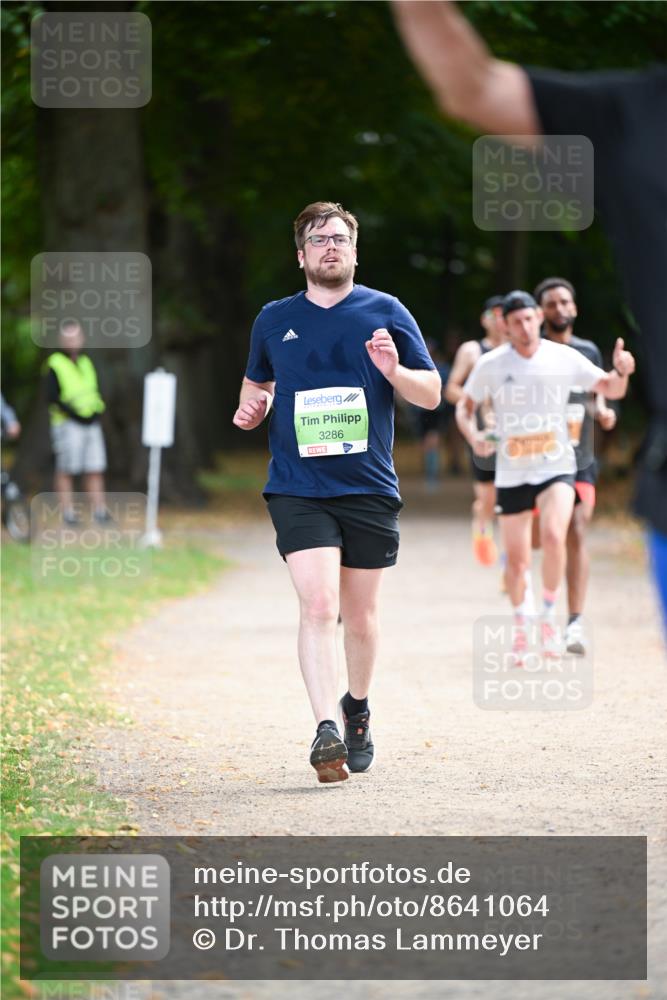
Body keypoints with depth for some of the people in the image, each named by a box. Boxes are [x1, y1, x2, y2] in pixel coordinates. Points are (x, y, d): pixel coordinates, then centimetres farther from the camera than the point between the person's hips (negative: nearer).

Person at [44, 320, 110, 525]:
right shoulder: (55, 364, -4)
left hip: (91, 423, 6)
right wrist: (75, 414, -16)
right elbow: (52, 397, -11)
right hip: (67, 424, -6)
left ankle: (99, 509, 6)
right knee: (65, 471, -3)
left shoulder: (86, 362, 17)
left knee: (96, 470, 3)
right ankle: (67, 511, 0)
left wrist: (97, 411, 4)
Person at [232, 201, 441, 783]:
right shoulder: (274, 320, 10)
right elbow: (256, 383, 27)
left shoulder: (385, 313, 5)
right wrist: (251, 407, 4)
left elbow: (432, 394, 6)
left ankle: (358, 707, 36)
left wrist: (395, 371, -14)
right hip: (297, 490, 0)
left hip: (369, 489, 1)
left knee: (360, 616, 10)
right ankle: (327, 732, -25)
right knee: (318, 605, -18)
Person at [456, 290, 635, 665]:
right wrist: (473, 435, -13)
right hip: (511, 472, 1)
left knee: (554, 536, -26)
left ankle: (550, 617, -7)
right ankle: (520, 628, 29)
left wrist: (622, 372, -20)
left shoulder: (565, 358, -3)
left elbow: (612, 390, 3)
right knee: (516, 559, 5)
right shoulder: (491, 365, -4)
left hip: (557, 467, -1)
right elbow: (465, 406, 8)